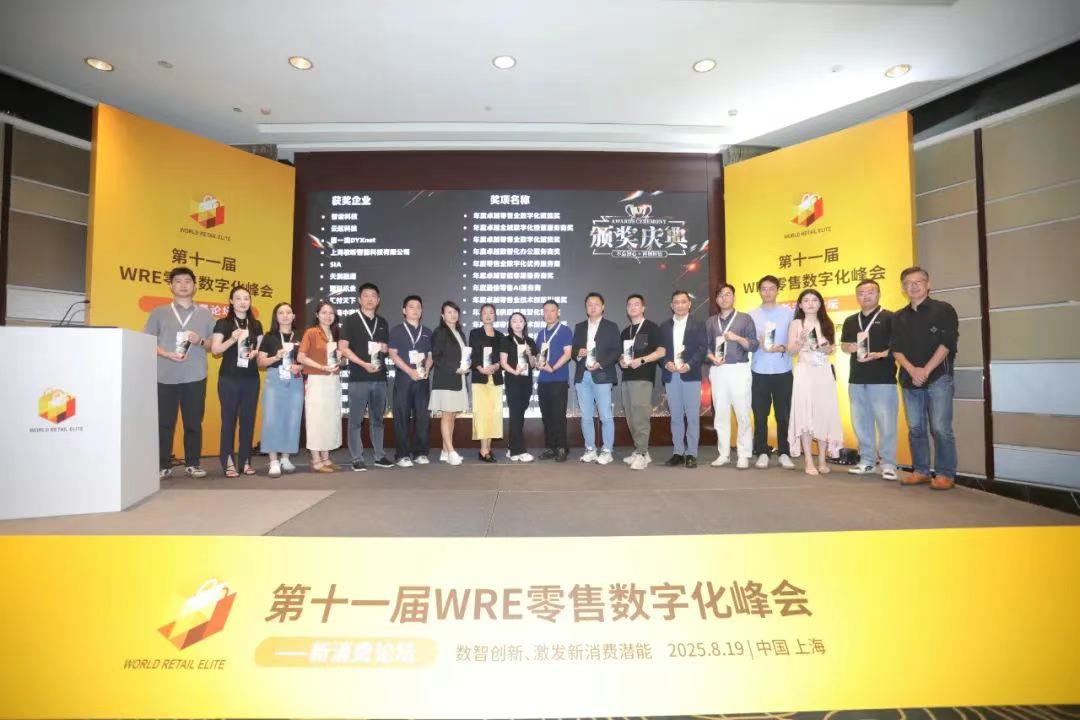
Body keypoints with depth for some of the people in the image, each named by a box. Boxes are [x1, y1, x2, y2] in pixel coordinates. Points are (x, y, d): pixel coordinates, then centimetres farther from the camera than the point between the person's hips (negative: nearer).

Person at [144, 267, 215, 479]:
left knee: (193, 423, 4)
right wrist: (167, 354, -12)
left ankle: (192, 464, 13)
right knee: (164, 423, 2)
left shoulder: (205, 314, 12)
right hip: (165, 377, 0)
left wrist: (200, 341, -10)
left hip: (195, 378, 1)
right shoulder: (158, 313, 10)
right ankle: (163, 465, 11)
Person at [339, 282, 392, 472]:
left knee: (377, 419, 10)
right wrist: (363, 364, -15)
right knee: (356, 420, -1)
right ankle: (357, 459, 6)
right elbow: (343, 348, -6)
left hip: (380, 378, 4)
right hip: (358, 378, -4)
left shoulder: (382, 322, 14)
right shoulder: (351, 320, 1)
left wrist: (383, 349, -2)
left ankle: (378, 456, 18)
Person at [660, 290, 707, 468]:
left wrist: (689, 365, -17)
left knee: (692, 415, -1)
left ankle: (691, 453, 7)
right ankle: (678, 452, 14)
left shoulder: (698, 325, 4)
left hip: (691, 375, -3)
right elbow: (661, 350, 8)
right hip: (671, 376, 3)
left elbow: (702, 349, -4)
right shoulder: (664, 326, 12)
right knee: (675, 416, 7)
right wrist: (666, 364, -11)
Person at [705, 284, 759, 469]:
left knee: (742, 413, -3)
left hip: (739, 369, -3)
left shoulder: (745, 318, 5)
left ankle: (743, 455, 3)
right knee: (720, 414, 4)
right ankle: (723, 454, 11)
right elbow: (706, 346, 11)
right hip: (717, 371, 3)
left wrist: (738, 338, -18)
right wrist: (712, 357, -8)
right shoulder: (710, 322, 14)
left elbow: (754, 345, -2)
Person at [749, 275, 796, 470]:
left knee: (784, 415, 5)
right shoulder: (752, 315, 7)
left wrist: (782, 348, -15)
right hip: (759, 372, 1)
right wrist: (758, 344, -15)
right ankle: (762, 453, 14)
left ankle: (784, 453, 16)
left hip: (783, 371, 0)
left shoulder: (788, 312, 5)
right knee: (760, 415, 3)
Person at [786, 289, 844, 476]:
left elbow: (833, 347, 15)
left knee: (825, 413, 1)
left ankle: (822, 460, 11)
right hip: (805, 372, -3)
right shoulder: (796, 324, 3)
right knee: (805, 414, -6)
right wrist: (801, 340, -19)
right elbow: (791, 351, -2)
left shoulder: (826, 323, 12)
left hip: (824, 373, 3)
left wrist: (828, 348, -6)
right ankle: (809, 461, -1)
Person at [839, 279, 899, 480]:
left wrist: (880, 354, -22)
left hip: (883, 379, -5)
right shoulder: (850, 321, 15)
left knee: (886, 423, -3)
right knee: (861, 422, 10)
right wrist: (850, 347, -3)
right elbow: (843, 345, 19)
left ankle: (888, 464, 5)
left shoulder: (889, 318, -1)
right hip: (857, 379, 5)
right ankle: (866, 460, 20)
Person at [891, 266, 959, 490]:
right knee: (915, 428, 7)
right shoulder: (899, 317, 14)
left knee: (941, 428, -5)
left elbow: (947, 343, -7)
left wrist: (926, 370, -13)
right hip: (909, 379, 4)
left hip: (938, 377, -4)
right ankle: (921, 471, 16)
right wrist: (912, 370, -9)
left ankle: (945, 474, 5)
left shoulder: (943, 310, 2)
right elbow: (896, 349, 7)